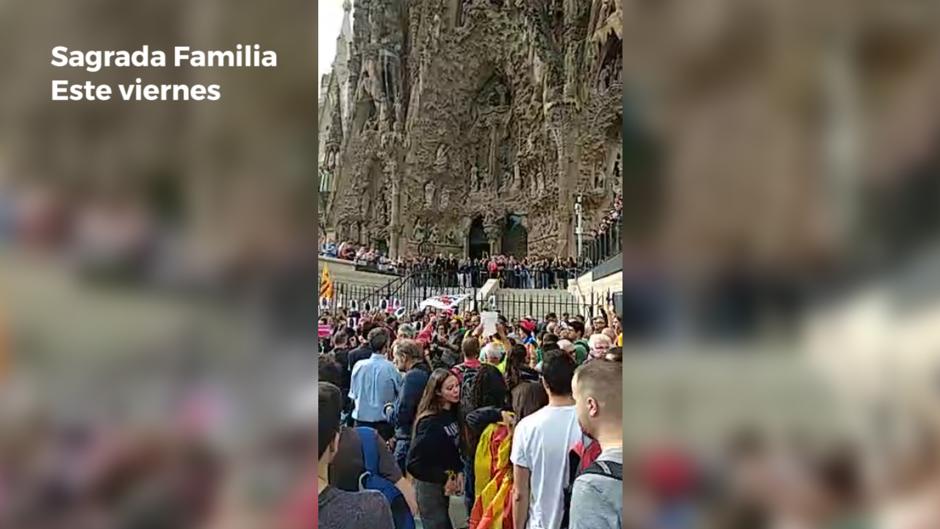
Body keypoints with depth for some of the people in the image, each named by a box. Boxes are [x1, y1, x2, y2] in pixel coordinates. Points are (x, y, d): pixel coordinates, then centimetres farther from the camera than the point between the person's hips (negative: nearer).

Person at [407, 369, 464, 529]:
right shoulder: (430, 422, -24)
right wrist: (444, 479, -17)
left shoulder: (452, 413, -1)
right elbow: (414, 462, -23)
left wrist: (458, 472, -7)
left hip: (445, 483, 8)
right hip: (429, 485, -8)